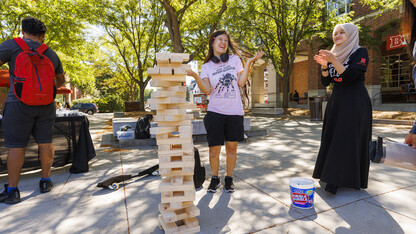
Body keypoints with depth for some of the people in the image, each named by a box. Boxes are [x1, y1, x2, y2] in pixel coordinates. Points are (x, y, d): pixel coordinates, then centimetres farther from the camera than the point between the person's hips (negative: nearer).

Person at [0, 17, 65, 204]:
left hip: (20, 103, -3)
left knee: (16, 146, 1)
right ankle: (45, 181, 17)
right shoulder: (51, 54, 11)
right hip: (46, 104, 4)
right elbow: (61, 80, 22)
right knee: (45, 142, 9)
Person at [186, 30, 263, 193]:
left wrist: (249, 63, -4)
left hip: (235, 112, 1)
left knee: (231, 148, 7)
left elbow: (241, 83, 1)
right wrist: (195, 76, -19)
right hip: (215, 112, -1)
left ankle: (229, 179, 27)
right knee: (214, 150, 0)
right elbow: (207, 90, -6)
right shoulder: (206, 66, 7)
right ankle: (215, 178, 24)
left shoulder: (235, 59, 10)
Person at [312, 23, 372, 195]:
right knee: (332, 137, 5)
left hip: (355, 102, -6)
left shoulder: (360, 52, -4)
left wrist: (334, 61, -25)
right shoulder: (334, 55, 14)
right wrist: (324, 65, -9)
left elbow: (349, 75, -18)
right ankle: (333, 177, 15)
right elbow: (325, 82, 6)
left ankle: (349, 179, 0)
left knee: (350, 139, -7)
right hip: (336, 101, 6)